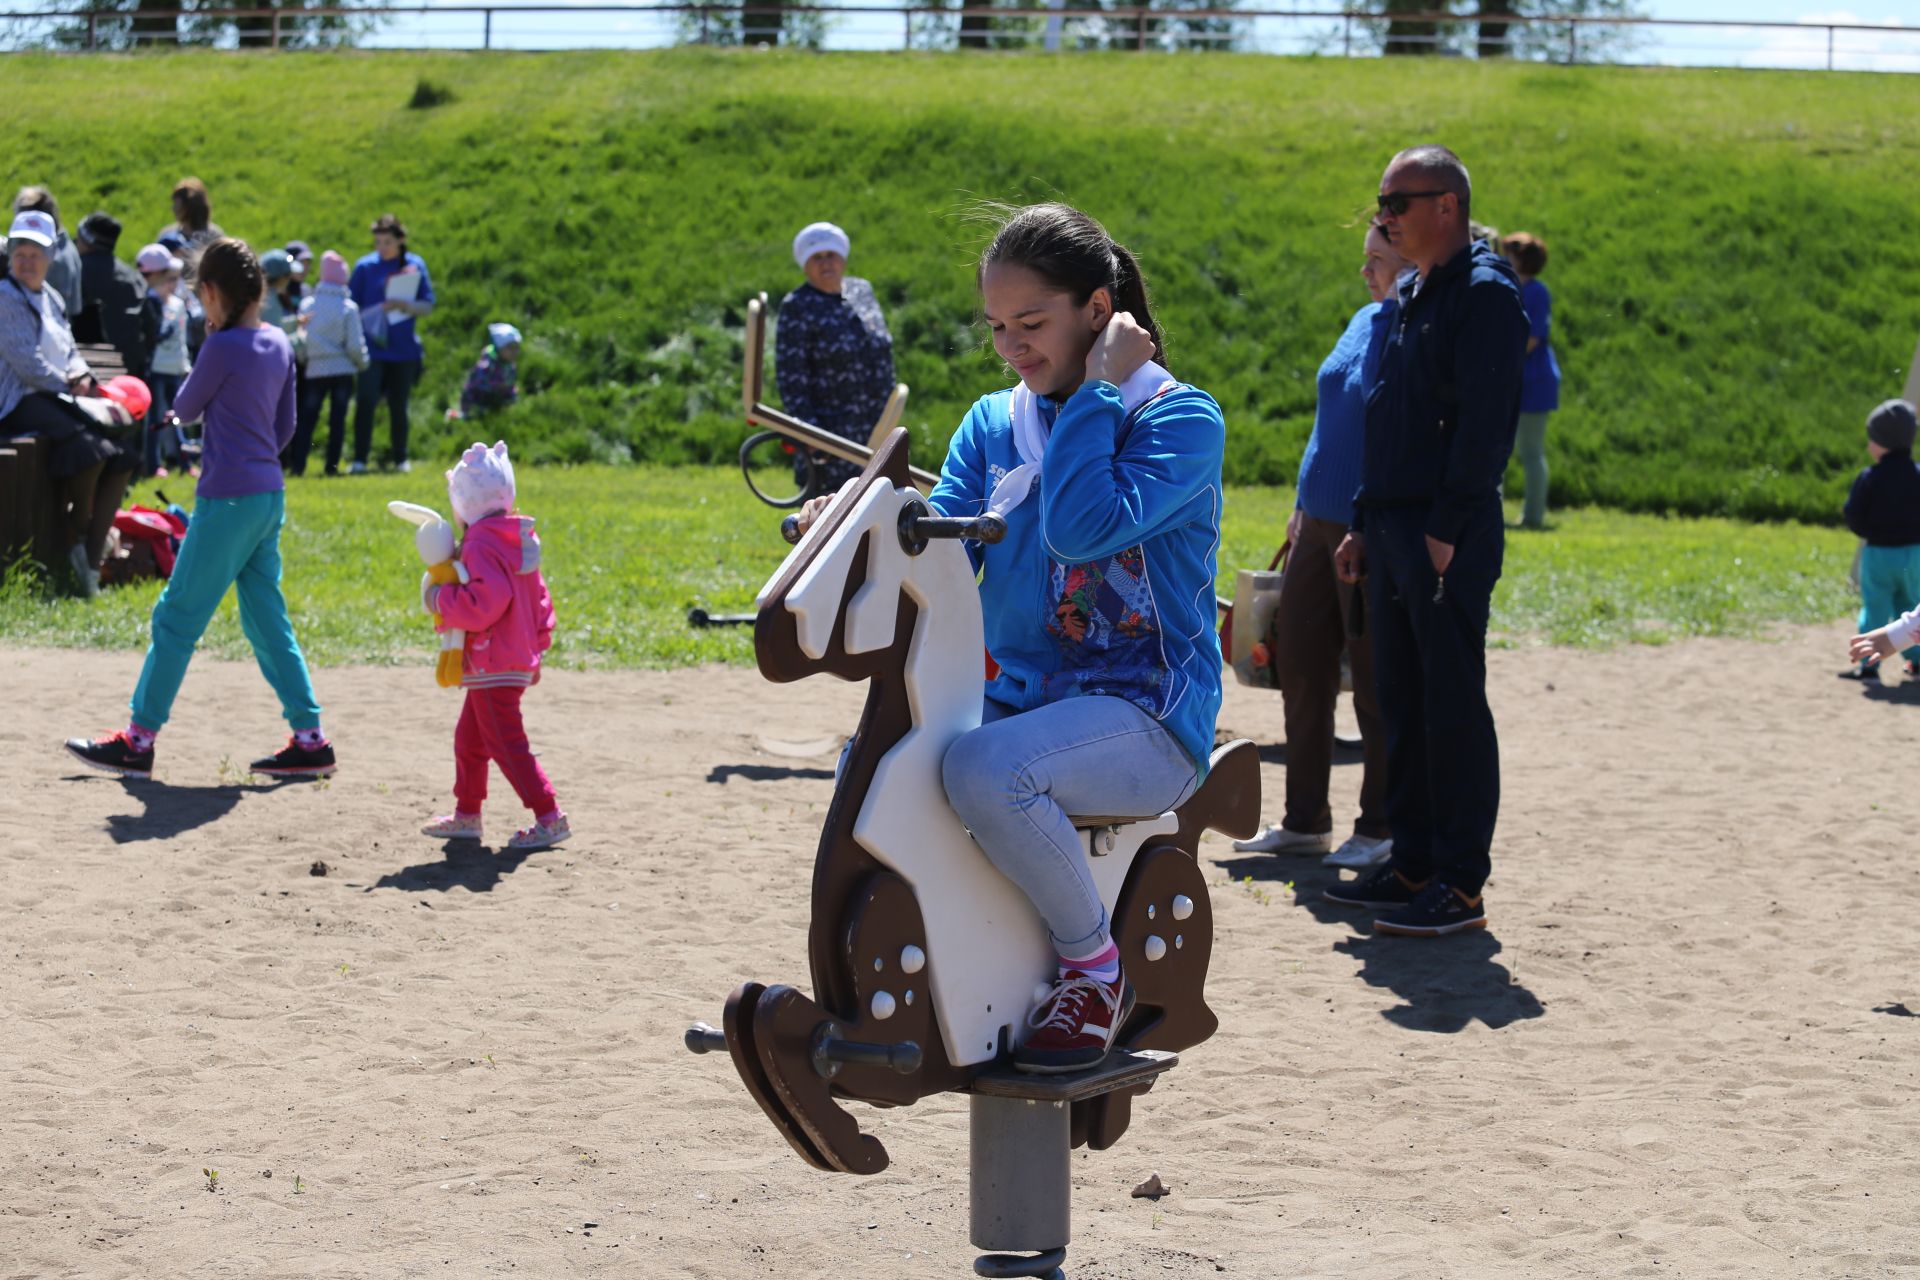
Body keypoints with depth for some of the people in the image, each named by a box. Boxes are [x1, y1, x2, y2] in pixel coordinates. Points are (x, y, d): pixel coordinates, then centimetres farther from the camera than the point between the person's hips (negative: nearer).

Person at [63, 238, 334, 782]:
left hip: (228, 501, -8)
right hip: (270, 496, 8)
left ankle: (138, 742, 4)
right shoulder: (279, 345, 8)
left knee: (176, 616, -1)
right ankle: (309, 741, 11)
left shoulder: (223, 347, -15)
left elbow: (186, 407, -1)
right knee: (267, 621, 12)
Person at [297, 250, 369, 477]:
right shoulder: (348, 307, -9)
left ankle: (298, 464, -2)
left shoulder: (307, 304, -3)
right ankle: (332, 465, 2)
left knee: (307, 418, 6)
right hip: (342, 370, -1)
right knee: (337, 419, 4)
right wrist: (363, 363, 9)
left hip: (315, 370, 1)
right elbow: (355, 345, -8)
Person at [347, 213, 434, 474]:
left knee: (398, 406, 9)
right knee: (366, 401, -11)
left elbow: (427, 306, 4)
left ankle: (401, 459, 19)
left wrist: (404, 305, -14)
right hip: (372, 347, -2)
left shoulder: (415, 265, 4)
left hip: (404, 349, 2)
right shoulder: (365, 266, 1)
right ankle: (359, 459, -8)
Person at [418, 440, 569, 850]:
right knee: (469, 739, 20)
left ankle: (549, 817, -9)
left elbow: (485, 601, -28)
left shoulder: (481, 545, -18)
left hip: (493, 667, -10)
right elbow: (538, 598, 17)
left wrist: (441, 599, -15)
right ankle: (466, 815, 29)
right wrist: (536, 644, 23)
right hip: (518, 659, 10)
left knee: (507, 744, -8)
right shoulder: (518, 540, 13)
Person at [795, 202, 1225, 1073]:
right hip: (1018, 698, 7)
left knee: (984, 771, -33)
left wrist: (1096, 390, -15)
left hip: (1146, 710, -6)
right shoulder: (993, 424, 14)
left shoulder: (1179, 417, -6)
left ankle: (1096, 965, -13)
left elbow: (1081, 527, -22)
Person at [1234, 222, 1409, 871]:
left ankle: (1380, 829, 11)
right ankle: (1305, 821, 21)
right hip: (1322, 522, 8)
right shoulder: (1366, 321, 12)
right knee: (1300, 666, 11)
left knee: (1377, 682, 0)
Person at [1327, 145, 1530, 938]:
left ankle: (1461, 885, -2)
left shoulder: (1485, 294, -11)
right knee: (1402, 702, 12)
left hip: (1449, 540, -9)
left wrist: (1445, 531, -21)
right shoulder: (1413, 296, 18)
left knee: (1453, 705, -5)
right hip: (1394, 533, 9)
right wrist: (1364, 526, 17)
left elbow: (1484, 424, -18)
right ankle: (1412, 864, 19)